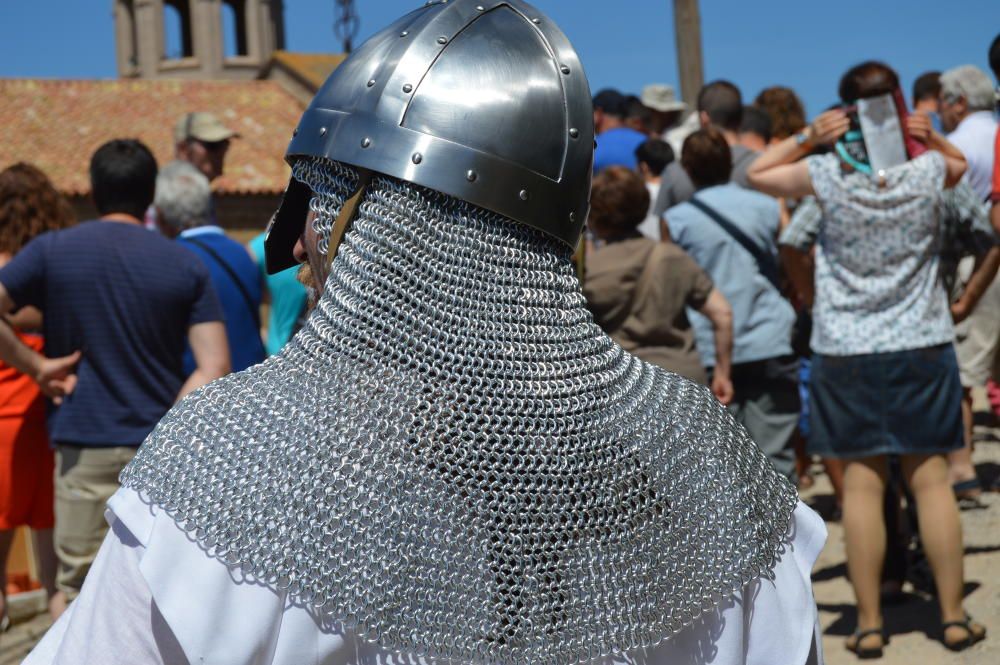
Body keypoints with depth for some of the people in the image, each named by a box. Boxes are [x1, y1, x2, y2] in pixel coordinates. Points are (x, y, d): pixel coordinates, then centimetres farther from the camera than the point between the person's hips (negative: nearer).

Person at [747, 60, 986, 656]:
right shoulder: (928, 169, -3)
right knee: (930, 477, 7)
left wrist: (807, 138, -4)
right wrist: (931, 136, 4)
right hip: (922, 343, 1)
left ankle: (870, 624, 8)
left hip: (847, 350, -1)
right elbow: (960, 164, 22)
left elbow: (757, 174, 7)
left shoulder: (828, 174, -9)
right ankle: (954, 616, 13)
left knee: (862, 482, 3)